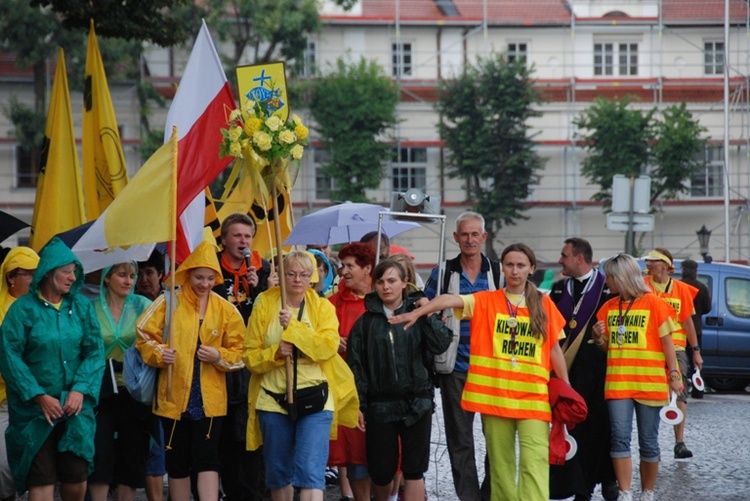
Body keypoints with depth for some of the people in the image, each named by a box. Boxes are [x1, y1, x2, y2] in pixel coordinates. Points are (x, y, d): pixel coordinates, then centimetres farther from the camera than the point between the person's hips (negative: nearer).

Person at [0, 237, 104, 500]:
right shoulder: (24, 308, -5)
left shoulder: (82, 306, 5)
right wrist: (39, 396, -13)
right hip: (36, 410, -3)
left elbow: (95, 352, 3)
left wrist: (80, 390, -12)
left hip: (75, 407, 3)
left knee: (77, 480, 2)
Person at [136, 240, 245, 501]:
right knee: (177, 460, 8)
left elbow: (238, 351, 8)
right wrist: (159, 353, -16)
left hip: (210, 398, 0)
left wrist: (219, 356, -12)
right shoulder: (169, 302, 0)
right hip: (174, 396, 0)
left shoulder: (225, 309, 4)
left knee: (206, 458, -8)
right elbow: (145, 336, 3)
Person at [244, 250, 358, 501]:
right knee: (278, 472, 12)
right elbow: (250, 355, 3)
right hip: (274, 398, 2)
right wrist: (275, 353, -16)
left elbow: (329, 345, -13)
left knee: (311, 471, -13)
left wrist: (293, 327, -19)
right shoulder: (265, 306, 5)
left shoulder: (322, 307, 3)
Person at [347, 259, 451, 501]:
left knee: (414, 470, -1)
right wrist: (359, 405, -4)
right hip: (380, 405, 0)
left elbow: (441, 345, -8)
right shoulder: (366, 322, 5)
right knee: (381, 471, 3)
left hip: (416, 403, 0)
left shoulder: (418, 315, 6)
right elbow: (356, 364, 3)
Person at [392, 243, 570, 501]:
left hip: (533, 397, 0)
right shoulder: (486, 301, 2)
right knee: (501, 462, 7)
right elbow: (451, 299, -15)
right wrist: (417, 312, -32)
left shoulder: (544, 304, 6)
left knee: (535, 461, -10)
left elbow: (554, 349, 12)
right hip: (495, 395, 1)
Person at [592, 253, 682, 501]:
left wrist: (673, 374, -6)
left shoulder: (653, 303, -3)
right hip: (617, 383, 3)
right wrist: (599, 339, -4)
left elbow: (666, 342, -1)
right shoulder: (609, 308, 11)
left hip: (649, 384, -3)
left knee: (648, 441, 4)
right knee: (620, 438, -7)